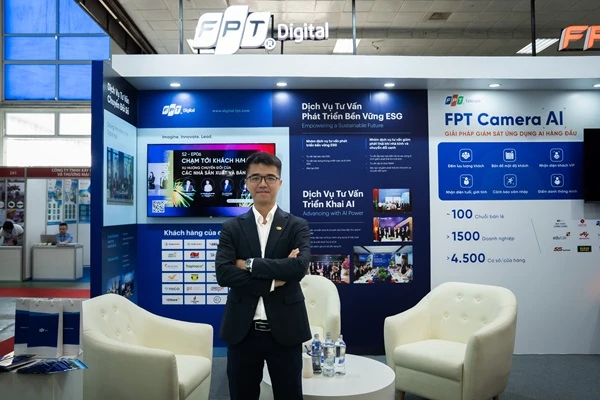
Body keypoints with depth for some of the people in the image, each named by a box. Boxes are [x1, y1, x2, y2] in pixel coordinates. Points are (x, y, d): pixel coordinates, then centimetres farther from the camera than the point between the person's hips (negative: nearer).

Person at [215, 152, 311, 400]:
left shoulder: (297, 226, 0)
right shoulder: (231, 228, 3)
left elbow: (299, 267, -17)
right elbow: (223, 273, -11)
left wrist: (249, 264, -15)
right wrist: (272, 282, -16)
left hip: (284, 330, -1)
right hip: (242, 331, 1)